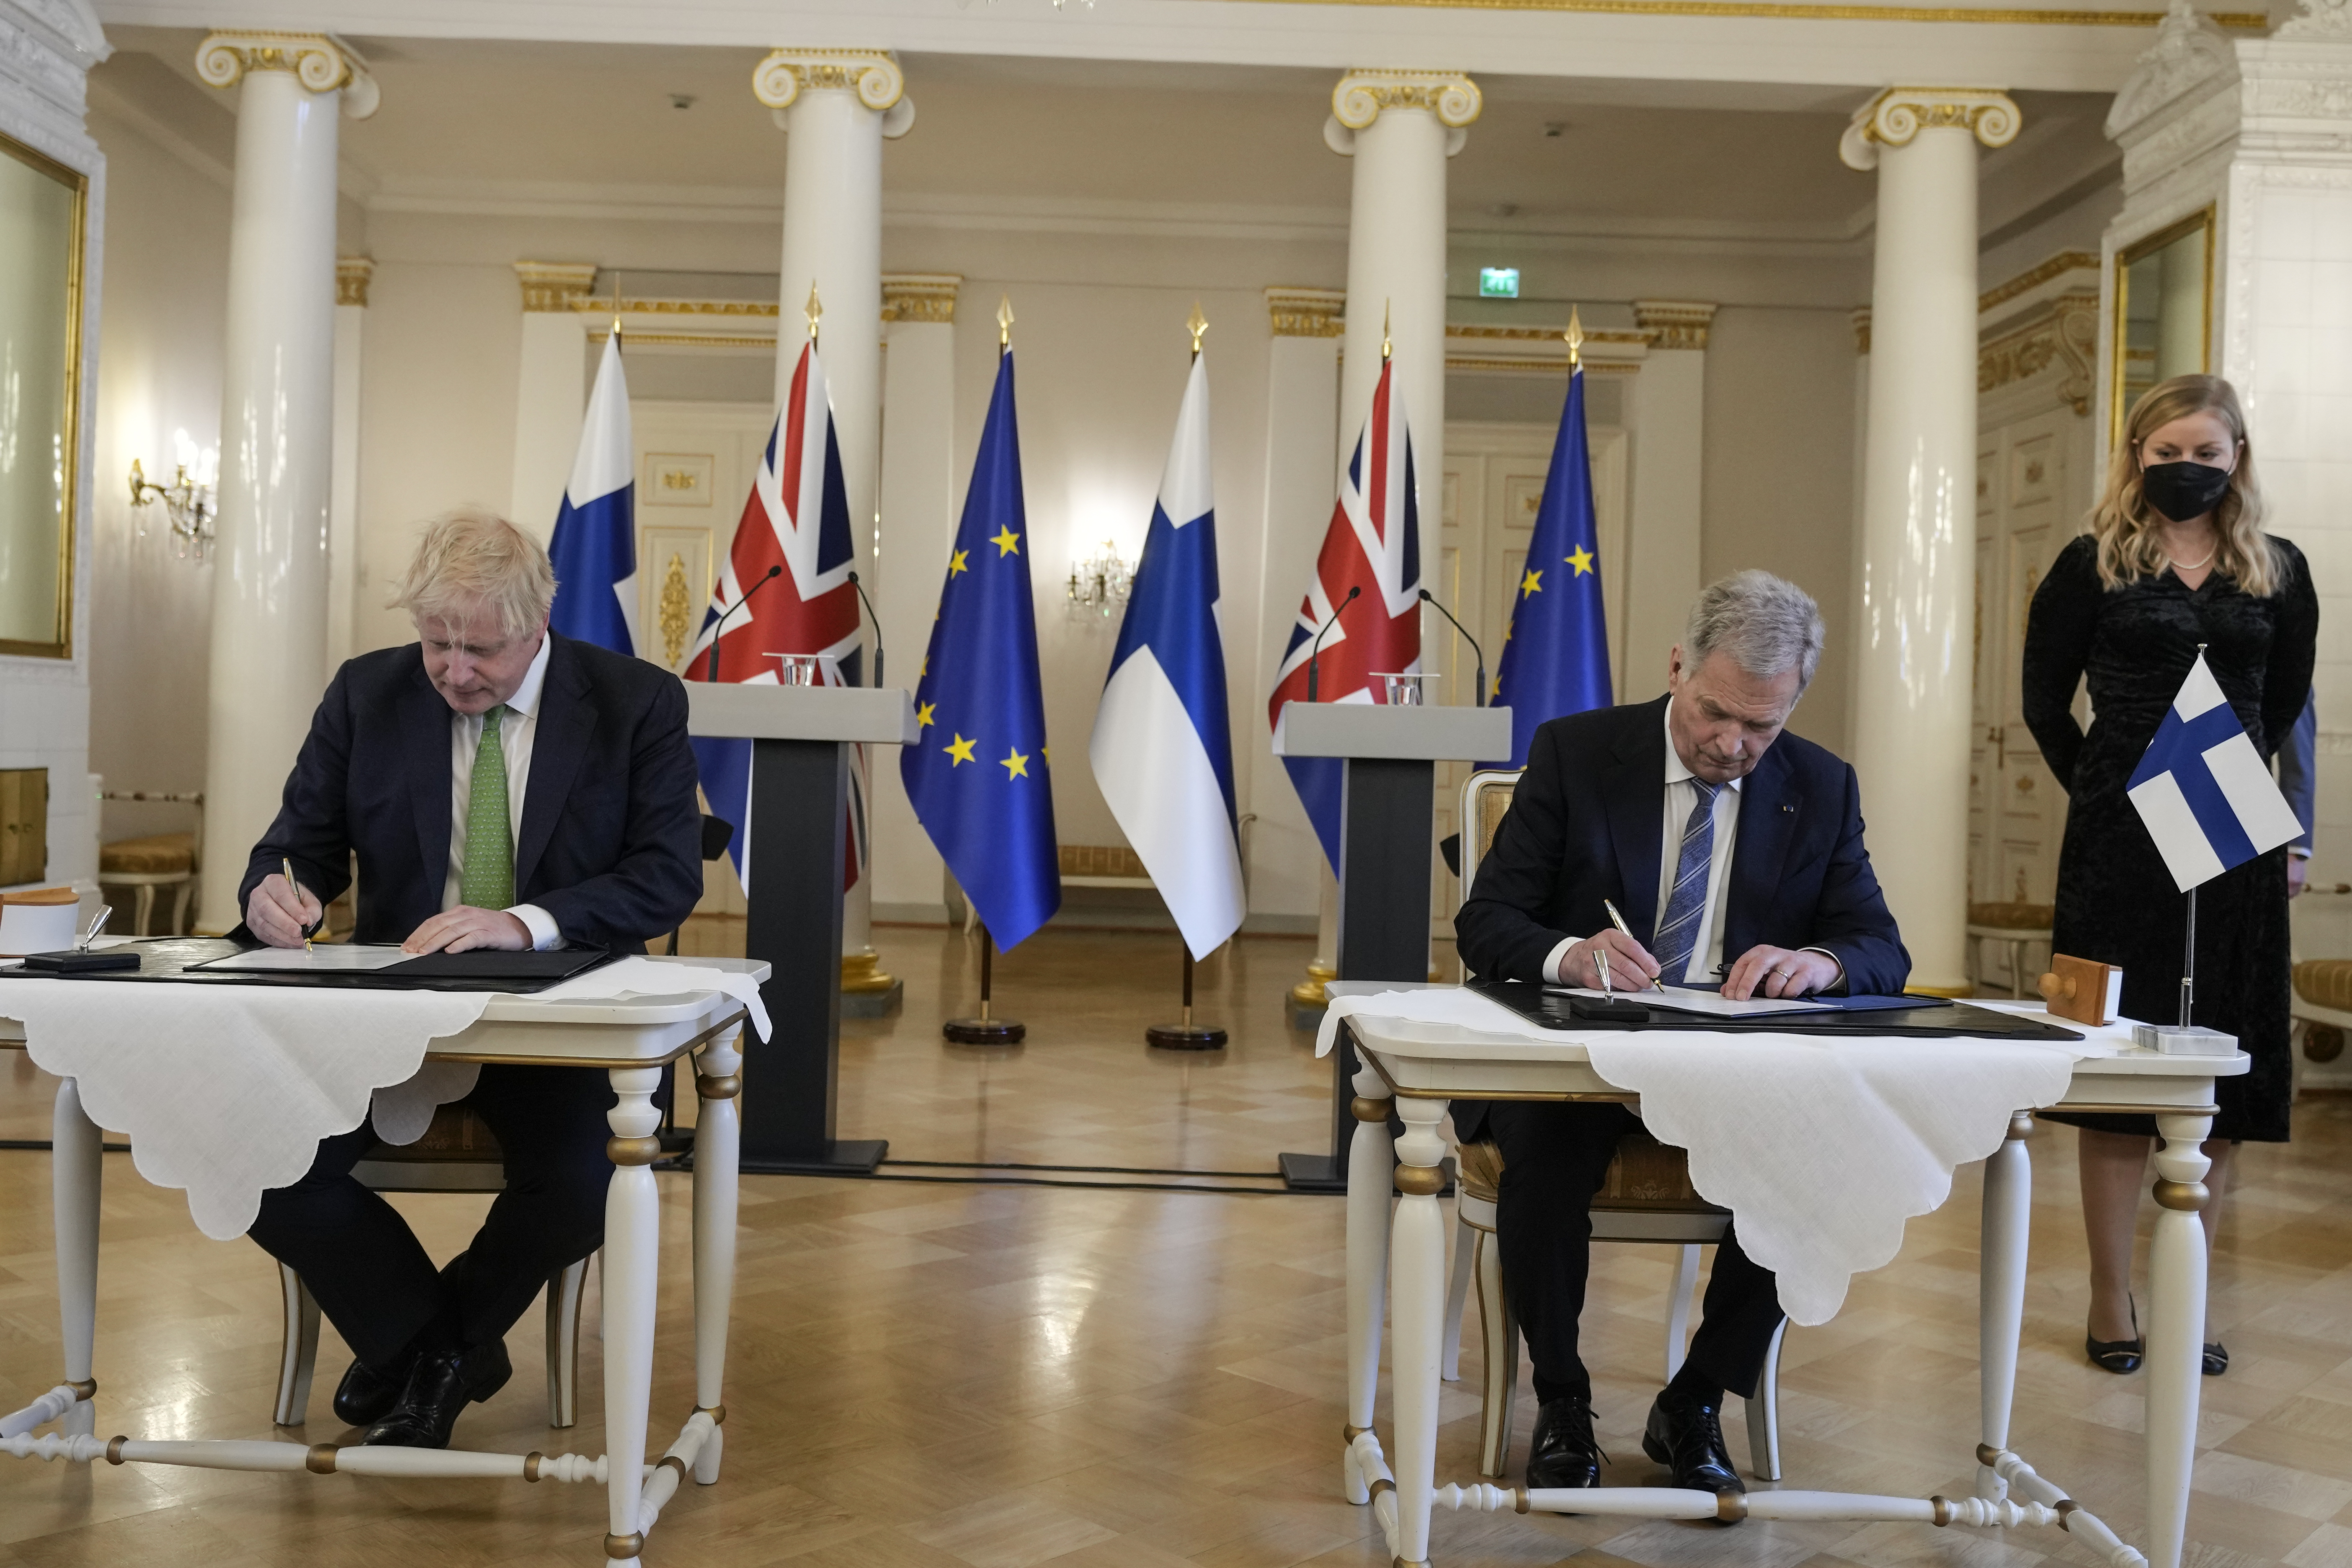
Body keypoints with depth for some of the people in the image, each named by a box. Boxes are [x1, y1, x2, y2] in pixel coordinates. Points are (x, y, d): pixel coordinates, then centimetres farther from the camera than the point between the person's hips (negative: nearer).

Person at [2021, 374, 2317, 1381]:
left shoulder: (2278, 573, 9)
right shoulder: (2094, 566, 3)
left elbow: (2288, 711, 13)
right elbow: (2046, 704, 6)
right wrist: (2106, 794, 5)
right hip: (2119, 848, -2)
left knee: (2222, 1074, 6)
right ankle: (2111, 1300, 12)